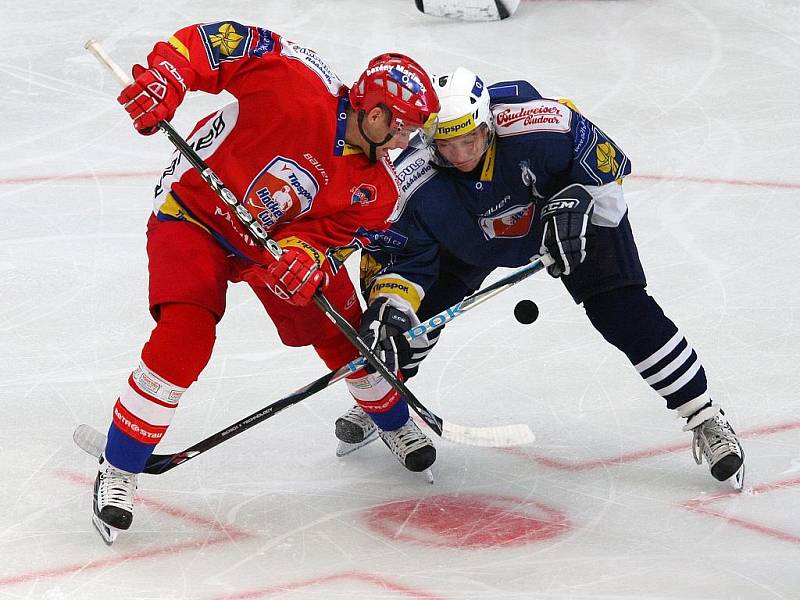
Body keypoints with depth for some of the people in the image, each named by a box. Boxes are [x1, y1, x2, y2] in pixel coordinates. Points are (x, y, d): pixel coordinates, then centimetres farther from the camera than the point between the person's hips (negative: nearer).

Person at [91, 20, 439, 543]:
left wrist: (308, 257, -37)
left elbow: (330, 234, -15)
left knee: (345, 334, 11)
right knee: (184, 339, -24)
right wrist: (161, 78, -39)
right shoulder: (294, 83, -30)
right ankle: (118, 473, -10)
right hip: (194, 212, -6)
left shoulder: (375, 188, -12)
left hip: (281, 239, 6)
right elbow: (212, 39, -26)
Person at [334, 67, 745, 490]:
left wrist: (574, 201, -35)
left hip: (576, 213, -2)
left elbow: (602, 158, -23)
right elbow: (396, 256, -23)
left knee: (626, 315, -13)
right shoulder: (413, 181, -33)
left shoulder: (539, 125, -40)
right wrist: (387, 307, -41)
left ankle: (705, 421, -1)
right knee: (417, 309, -4)